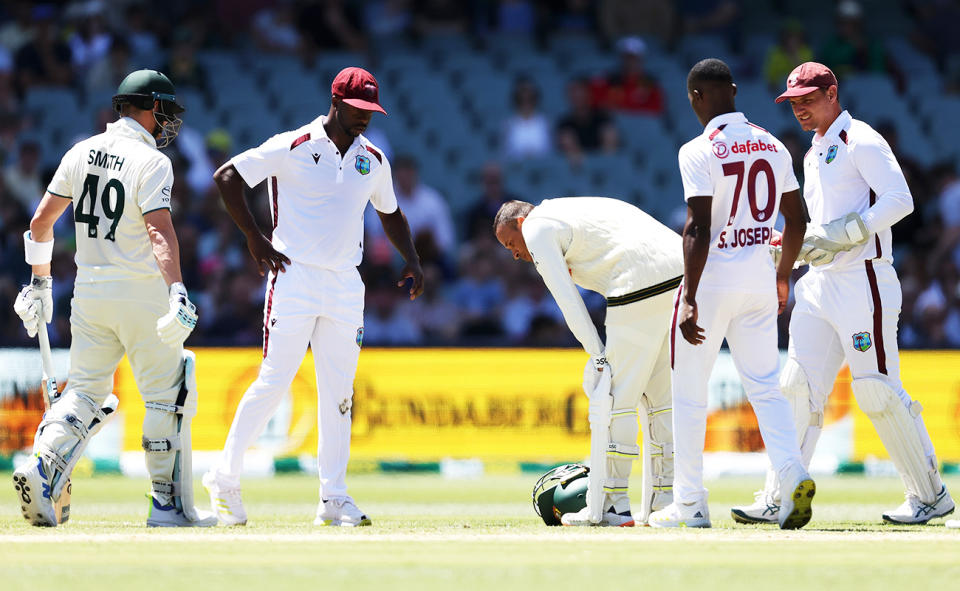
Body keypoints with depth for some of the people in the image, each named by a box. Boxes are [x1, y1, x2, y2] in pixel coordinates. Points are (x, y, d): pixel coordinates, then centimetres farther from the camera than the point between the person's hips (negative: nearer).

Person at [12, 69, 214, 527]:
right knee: (167, 397, 4)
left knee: (85, 391, 9)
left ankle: (42, 467, -16)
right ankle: (169, 504, 6)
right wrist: (177, 292, -32)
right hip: (141, 292, -6)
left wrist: (40, 283, 21)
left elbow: (41, 221, 11)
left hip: (88, 293, 6)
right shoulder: (151, 162, -11)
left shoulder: (81, 153, 9)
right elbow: (159, 232, -24)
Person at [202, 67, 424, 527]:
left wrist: (411, 260, 10)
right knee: (274, 382, -10)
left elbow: (389, 212, 26)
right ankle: (224, 478, 1)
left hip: (345, 286, 5)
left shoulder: (373, 160, 11)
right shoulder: (292, 147, -6)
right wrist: (255, 240, -10)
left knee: (339, 393, 3)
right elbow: (226, 177, -6)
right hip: (294, 278, -5)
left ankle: (333, 498, 7)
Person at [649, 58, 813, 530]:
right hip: (760, 277, 5)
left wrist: (690, 300, -20)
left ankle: (690, 505, 7)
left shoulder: (699, 152, -12)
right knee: (764, 385, 9)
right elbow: (797, 221, 11)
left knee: (688, 391, 5)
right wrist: (783, 276, 25)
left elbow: (698, 229, -19)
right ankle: (793, 476, -13)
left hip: (712, 277, -5)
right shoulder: (773, 146, 7)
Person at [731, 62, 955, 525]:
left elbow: (899, 200, -18)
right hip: (819, 285, 9)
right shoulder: (814, 155, 21)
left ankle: (930, 495, 2)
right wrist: (788, 247, 11)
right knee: (798, 385, 1)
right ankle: (776, 500, 0)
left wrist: (841, 235, -21)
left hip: (862, 281, -9)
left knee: (877, 390, -8)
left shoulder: (860, 141, -6)